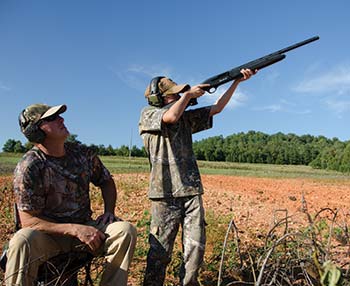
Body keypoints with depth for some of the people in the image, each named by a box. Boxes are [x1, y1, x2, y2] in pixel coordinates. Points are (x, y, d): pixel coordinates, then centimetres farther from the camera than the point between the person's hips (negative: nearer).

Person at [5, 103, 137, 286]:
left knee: (126, 231, -21)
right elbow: (29, 221, -15)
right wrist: (76, 229, -23)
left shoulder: (82, 153, -2)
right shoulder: (28, 167, -15)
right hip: (49, 234, -3)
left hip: (84, 228, 4)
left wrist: (109, 212, -4)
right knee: (22, 242, -36)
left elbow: (106, 182, 14)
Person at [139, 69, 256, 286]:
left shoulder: (186, 117, 15)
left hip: (192, 192, 5)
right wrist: (189, 93, -4)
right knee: (160, 252, 3)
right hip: (165, 194, -5)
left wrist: (237, 81, 7)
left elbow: (216, 108, 13)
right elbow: (171, 116, -19)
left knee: (196, 248, 7)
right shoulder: (148, 114, 1)